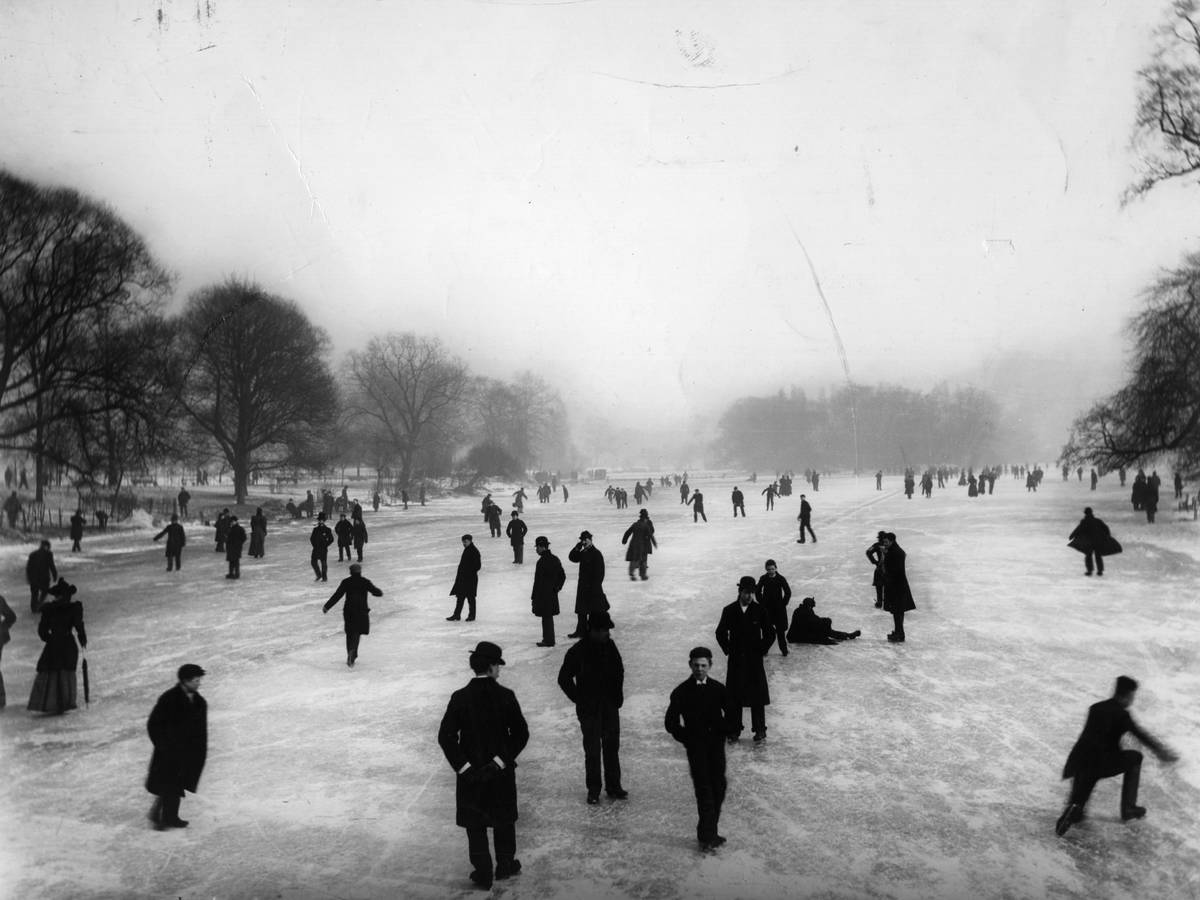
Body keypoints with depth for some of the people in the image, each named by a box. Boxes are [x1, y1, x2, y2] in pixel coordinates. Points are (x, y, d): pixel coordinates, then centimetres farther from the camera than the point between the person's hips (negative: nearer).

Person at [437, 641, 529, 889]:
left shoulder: (460, 697, -11)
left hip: (470, 773, 0)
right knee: (504, 818, 20)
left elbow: (445, 737, -12)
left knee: (475, 824, 14)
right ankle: (506, 865, 33)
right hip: (502, 772, 0)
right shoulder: (505, 696, -12)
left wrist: (463, 766, -8)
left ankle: (483, 873, 19)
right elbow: (521, 733, -14)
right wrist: (501, 760, -8)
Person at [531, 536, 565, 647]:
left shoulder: (542, 561, -19)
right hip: (553, 594, 8)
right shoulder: (555, 559, 7)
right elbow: (563, 576, 12)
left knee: (546, 618, 0)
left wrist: (533, 596, -12)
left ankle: (548, 641, 7)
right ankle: (548, 639, 25)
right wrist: (557, 588, 14)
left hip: (543, 595, -8)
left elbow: (538, 581, -19)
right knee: (549, 617, 17)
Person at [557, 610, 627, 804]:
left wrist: (618, 695, 8)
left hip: (610, 707, 4)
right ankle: (593, 790, 16)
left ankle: (614, 786, 25)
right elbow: (564, 678, -8)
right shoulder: (578, 650, -15)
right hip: (589, 710, -4)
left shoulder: (610, 645, 0)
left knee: (612, 747, 12)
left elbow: (619, 670, 15)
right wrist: (578, 699, -8)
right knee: (592, 751, 2)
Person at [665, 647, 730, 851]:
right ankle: (706, 836, -6)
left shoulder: (718, 689, 6)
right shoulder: (681, 692, -1)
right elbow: (671, 723, 3)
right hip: (696, 747, -3)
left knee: (719, 788, 4)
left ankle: (710, 833, 17)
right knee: (704, 790, -9)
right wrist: (686, 737, -4)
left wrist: (724, 731, 4)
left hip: (716, 745, 3)